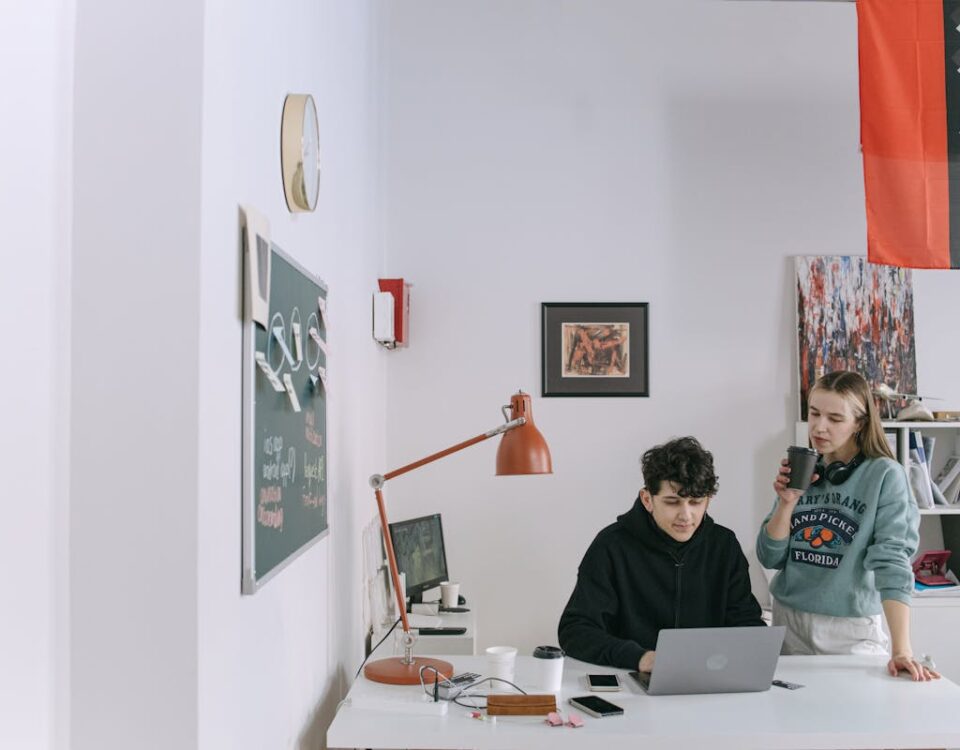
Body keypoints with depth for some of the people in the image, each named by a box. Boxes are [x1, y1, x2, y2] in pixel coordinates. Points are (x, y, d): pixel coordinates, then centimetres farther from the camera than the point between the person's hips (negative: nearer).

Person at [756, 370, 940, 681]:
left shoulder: (885, 475, -9)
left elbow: (892, 561, -17)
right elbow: (769, 558, 2)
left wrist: (901, 650, -26)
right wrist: (787, 502, -13)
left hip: (853, 628, -4)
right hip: (789, 622, 4)